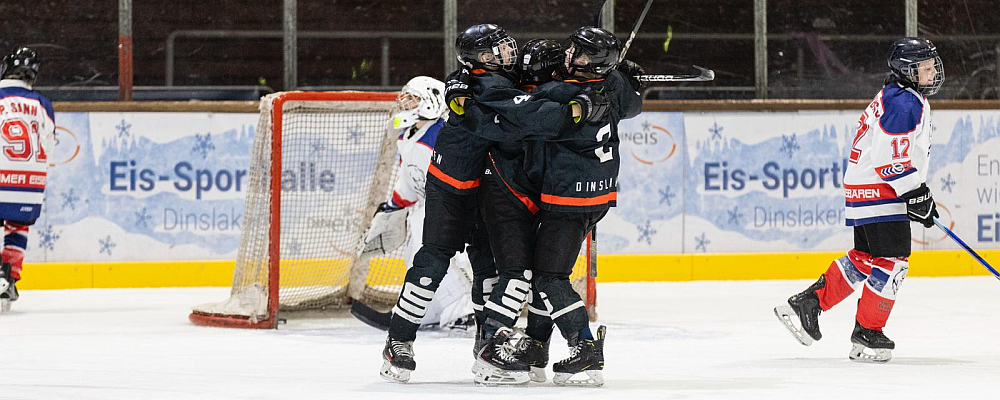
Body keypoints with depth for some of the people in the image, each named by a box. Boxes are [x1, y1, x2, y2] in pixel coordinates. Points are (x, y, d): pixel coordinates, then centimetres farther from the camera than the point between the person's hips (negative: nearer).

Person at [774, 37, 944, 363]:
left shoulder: (895, 98, 18)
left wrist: (919, 194, 26)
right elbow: (889, 158, -24)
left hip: (864, 190, 11)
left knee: (864, 260, 15)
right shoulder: (904, 102, -17)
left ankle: (807, 304, 18)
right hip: (879, 192, -11)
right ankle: (867, 335, -5)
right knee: (892, 262, -9)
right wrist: (916, 195, -21)